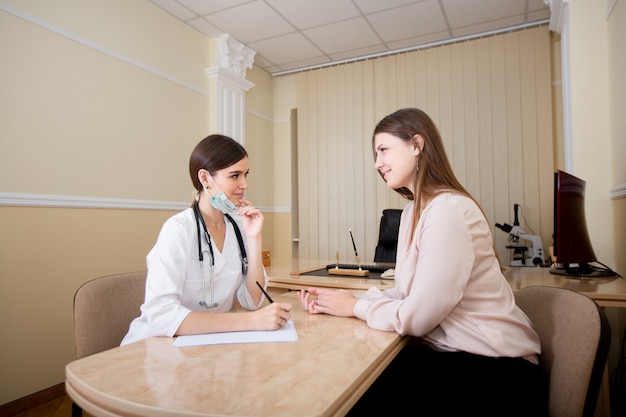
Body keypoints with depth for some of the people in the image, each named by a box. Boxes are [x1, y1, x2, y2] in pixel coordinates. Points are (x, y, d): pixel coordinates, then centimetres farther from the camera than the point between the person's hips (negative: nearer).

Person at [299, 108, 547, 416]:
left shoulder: (448, 209, -23)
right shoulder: (414, 209, 6)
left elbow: (416, 317, -23)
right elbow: (405, 294, 3)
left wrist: (355, 306, -9)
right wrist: (338, 300, -4)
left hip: (492, 367, -7)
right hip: (449, 351, 7)